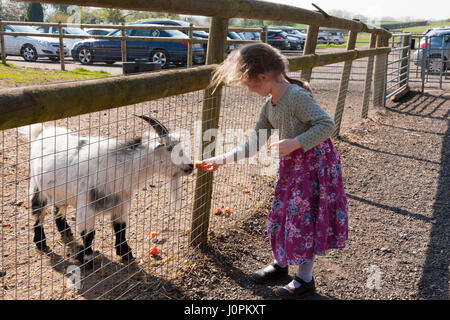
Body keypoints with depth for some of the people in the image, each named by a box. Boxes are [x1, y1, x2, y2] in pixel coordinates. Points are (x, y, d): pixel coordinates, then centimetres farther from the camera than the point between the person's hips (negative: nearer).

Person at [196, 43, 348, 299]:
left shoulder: (297, 96, -22)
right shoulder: (269, 106, 4)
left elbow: (328, 124, -24)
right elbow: (254, 144, 10)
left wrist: (294, 143, -28)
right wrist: (222, 160, 7)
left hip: (315, 164, -8)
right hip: (291, 166, 8)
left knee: (304, 219, -1)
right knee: (281, 214, 16)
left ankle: (305, 279, 16)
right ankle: (280, 264, 37)